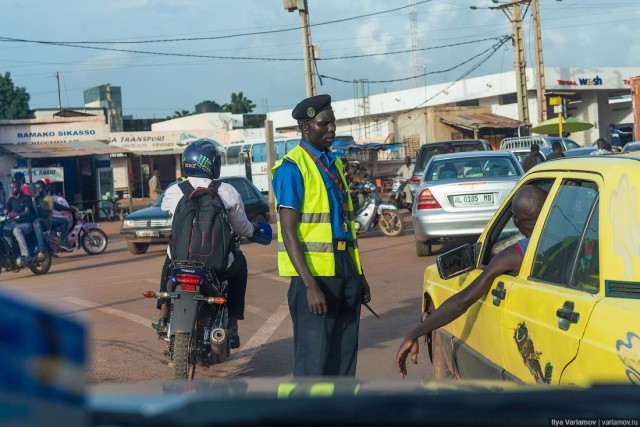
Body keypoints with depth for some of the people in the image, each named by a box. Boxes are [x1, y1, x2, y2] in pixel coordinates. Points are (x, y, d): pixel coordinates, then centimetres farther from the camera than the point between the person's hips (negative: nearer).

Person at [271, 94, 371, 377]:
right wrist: (311, 285, -23)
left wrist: (359, 276, 19)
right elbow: (289, 231, -16)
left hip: (345, 268, 8)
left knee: (345, 355, 12)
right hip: (315, 271, -8)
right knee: (313, 361, -5)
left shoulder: (333, 163, 16)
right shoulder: (292, 167, -10)